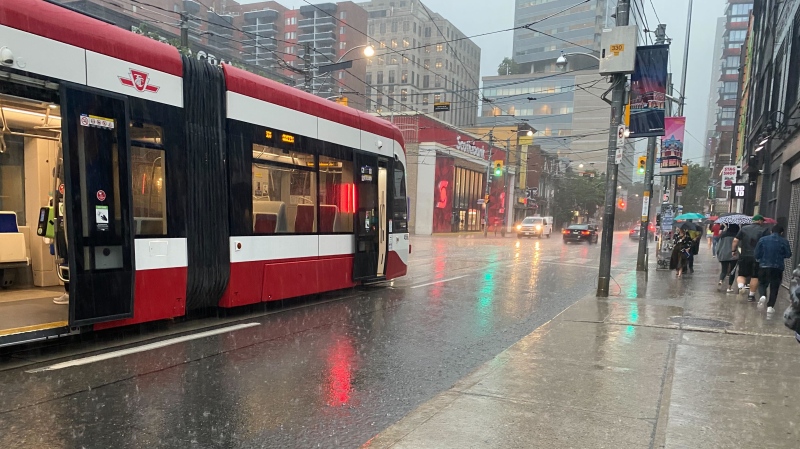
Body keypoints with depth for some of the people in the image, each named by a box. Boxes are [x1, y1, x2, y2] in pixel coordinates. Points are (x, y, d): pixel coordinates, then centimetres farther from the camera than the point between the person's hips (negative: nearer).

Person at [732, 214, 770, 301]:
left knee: (742, 274, 12)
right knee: (755, 276, 8)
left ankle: (740, 286, -15)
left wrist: (733, 250, 9)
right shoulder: (764, 230, -2)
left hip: (744, 256, 2)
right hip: (757, 257, -2)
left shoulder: (744, 228, 5)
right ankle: (751, 295, 11)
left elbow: (736, 240, 1)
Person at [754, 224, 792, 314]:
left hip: (763, 266, 1)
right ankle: (770, 306, 5)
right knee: (774, 287, 9)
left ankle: (763, 296, -15)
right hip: (778, 267, 0)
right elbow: (788, 254, -3)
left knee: (762, 283, 16)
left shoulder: (763, 239, -2)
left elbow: (757, 254, -3)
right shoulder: (784, 242, -5)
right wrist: (779, 255, 17)